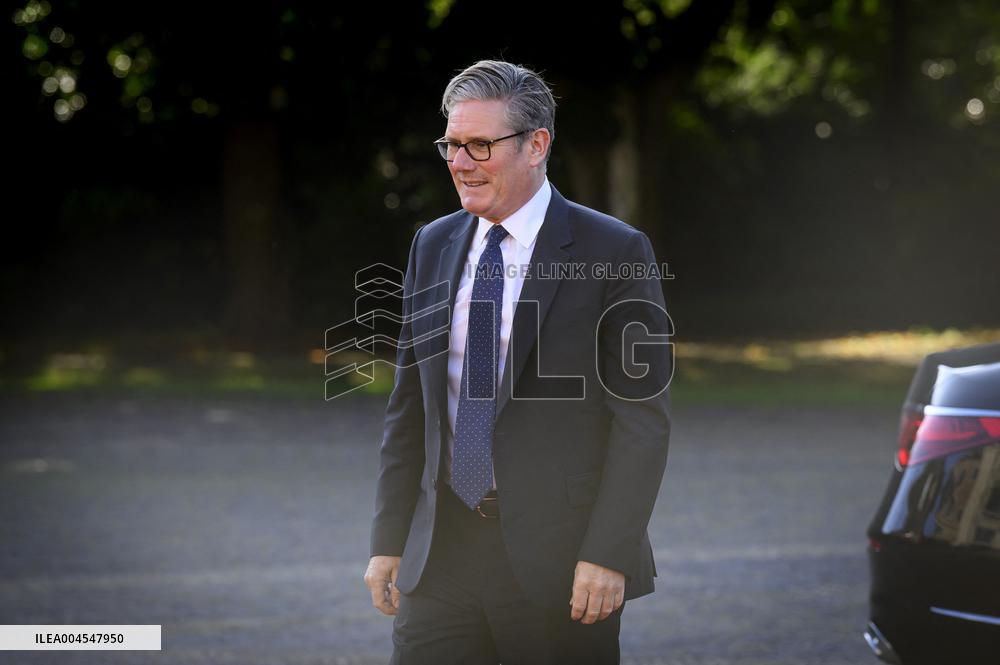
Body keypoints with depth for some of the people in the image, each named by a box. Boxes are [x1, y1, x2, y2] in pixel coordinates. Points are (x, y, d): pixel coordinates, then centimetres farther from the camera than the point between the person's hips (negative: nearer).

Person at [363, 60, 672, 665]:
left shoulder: (614, 252, -6)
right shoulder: (433, 246, 11)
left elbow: (644, 417, -8)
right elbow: (410, 405, 14)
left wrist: (608, 553, -15)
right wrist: (389, 542, 8)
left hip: (559, 559, -4)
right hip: (441, 552, 4)